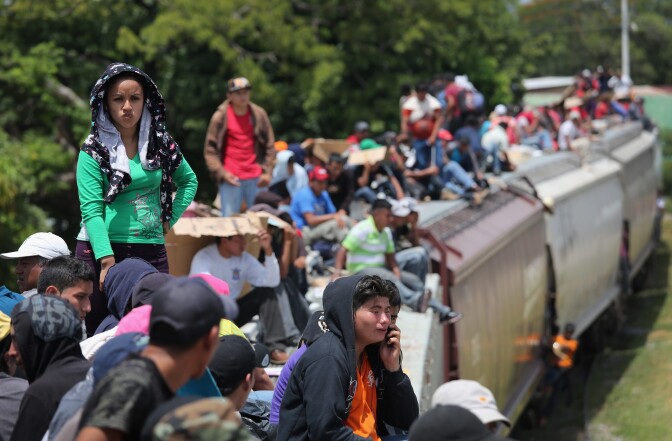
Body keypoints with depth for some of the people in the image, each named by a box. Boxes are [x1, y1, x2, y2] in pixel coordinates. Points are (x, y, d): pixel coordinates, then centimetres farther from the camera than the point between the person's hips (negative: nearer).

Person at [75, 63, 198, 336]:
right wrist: (107, 260, -22)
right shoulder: (94, 151, -2)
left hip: (151, 251, 3)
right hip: (100, 251, -3)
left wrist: (170, 218, 10)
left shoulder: (161, 144, 8)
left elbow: (189, 181, 25)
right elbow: (91, 210, -11)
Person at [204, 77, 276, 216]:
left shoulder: (259, 114, 5)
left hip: (256, 178, 2)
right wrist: (221, 173, -9)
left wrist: (267, 172, 1)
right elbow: (210, 150, 1)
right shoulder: (220, 117, -1)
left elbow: (269, 145, 10)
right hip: (230, 179, -2)